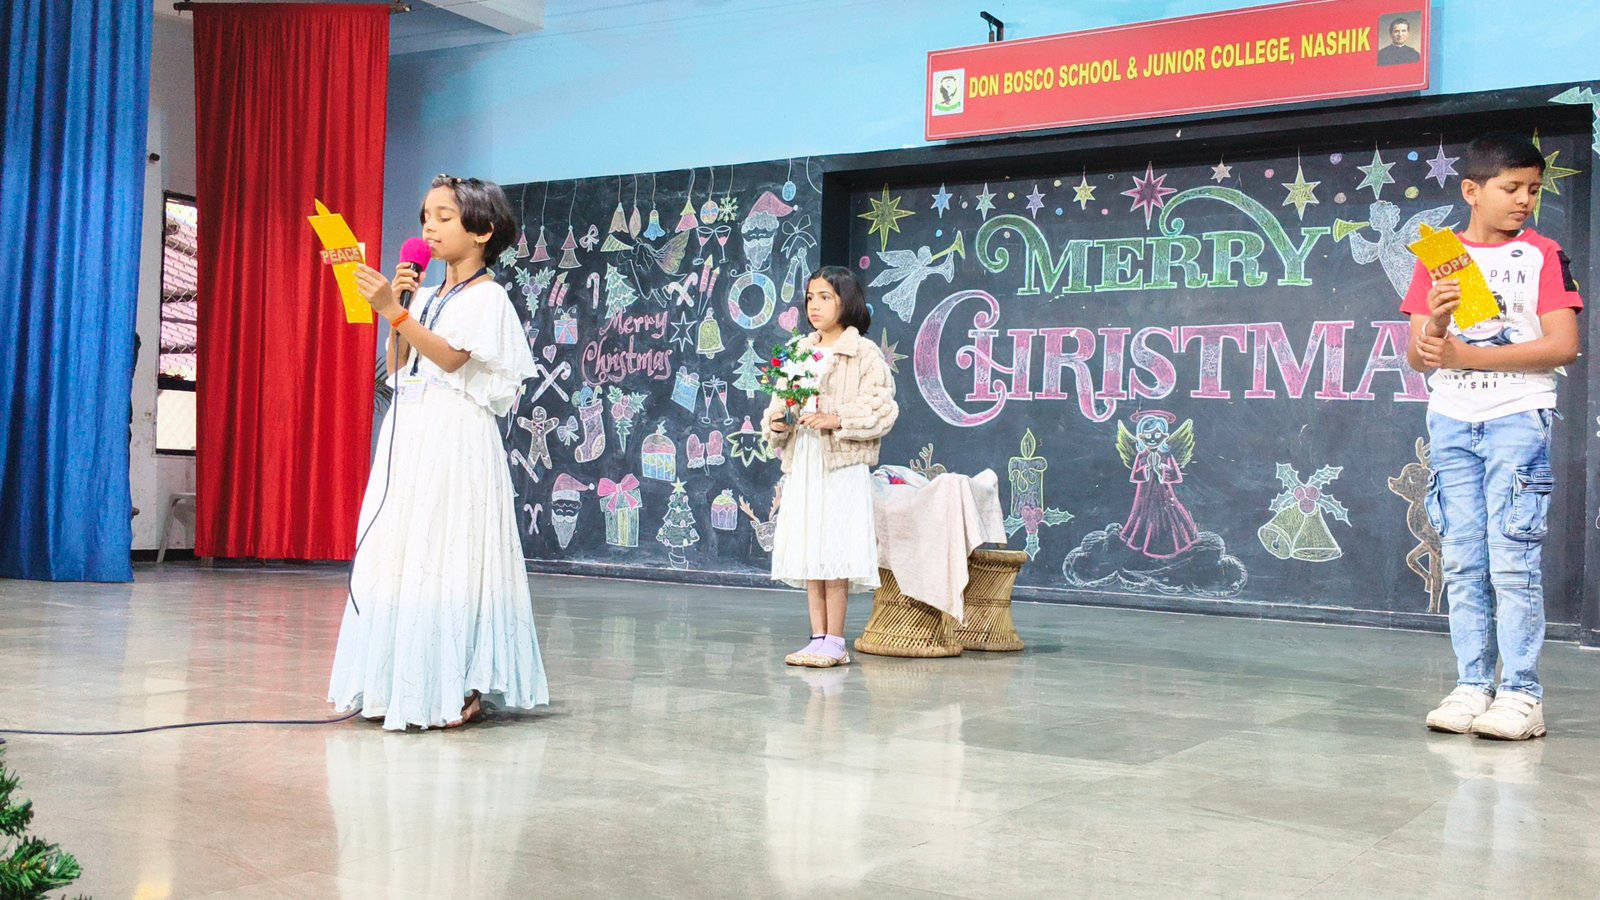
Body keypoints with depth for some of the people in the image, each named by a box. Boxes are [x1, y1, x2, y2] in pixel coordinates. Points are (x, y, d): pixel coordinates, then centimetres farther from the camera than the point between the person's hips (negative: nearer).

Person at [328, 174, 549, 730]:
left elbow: (451, 358, -17)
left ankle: (458, 685, -1)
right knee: (402, 554, 5)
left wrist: (395, 311, -23)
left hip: (454, 438, -7)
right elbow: (398, 367, 12)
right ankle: (407, 683, 11)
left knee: (448, 554, -7)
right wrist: (399, 308, 2)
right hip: (410, 434, 7)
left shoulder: (486, 296, -4)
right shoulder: (426, 297, 17)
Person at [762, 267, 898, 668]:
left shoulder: (864, 353, -3)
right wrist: (775, 422, -5)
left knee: (835, 556, -6)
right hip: (801, 464, 6)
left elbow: (881, 409, -10)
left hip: (842, 466, -6)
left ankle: (835, 642, 2)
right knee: (807, 552, 7)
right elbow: (780, 401, 16)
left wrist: (834, 420, -19)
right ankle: (818, 638, 14)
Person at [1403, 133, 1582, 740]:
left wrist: (1469, 356, -14)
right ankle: (1471, 687, 10)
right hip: (1451, 422, 3)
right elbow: (1417, 356, 6)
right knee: (1462, 562, 4)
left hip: (1518, 419, -3)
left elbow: (1563, 345, -8)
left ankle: (1522, 694, -2)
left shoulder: (1542, 255, 3)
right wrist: (1436, 322, -17)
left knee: (1512, 560, -8)